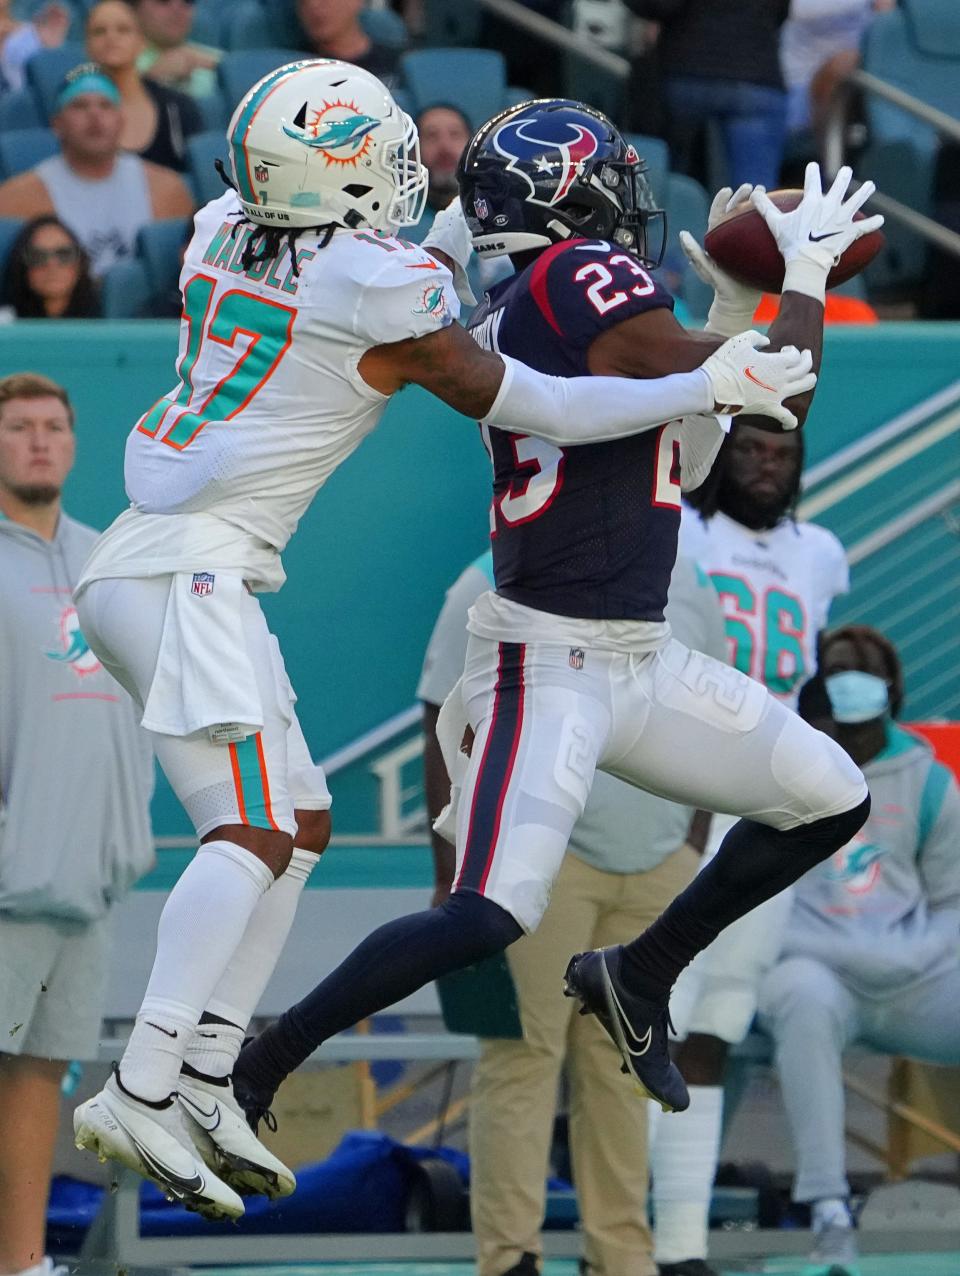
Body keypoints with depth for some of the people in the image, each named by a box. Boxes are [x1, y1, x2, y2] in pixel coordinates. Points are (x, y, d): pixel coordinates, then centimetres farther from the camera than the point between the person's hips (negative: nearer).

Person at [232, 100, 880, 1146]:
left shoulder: (510, 316, 10)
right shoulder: (583, 278, -17)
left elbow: (682, 460, 18)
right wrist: (806, 268, -3)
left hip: (639, 657, 10)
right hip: (549, 659, -10)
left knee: (829, 803, 13)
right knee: (489, 919, -18)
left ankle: (635, 979, 26)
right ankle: (254, 1066, -5)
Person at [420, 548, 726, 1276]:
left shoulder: (689, 587, 12)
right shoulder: (493, 589, -2)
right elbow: (445, 732, -3)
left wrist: (694, 854, 12)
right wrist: (452, 875, -8)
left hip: (656, 862, 4)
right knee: (525, 1053, -8)